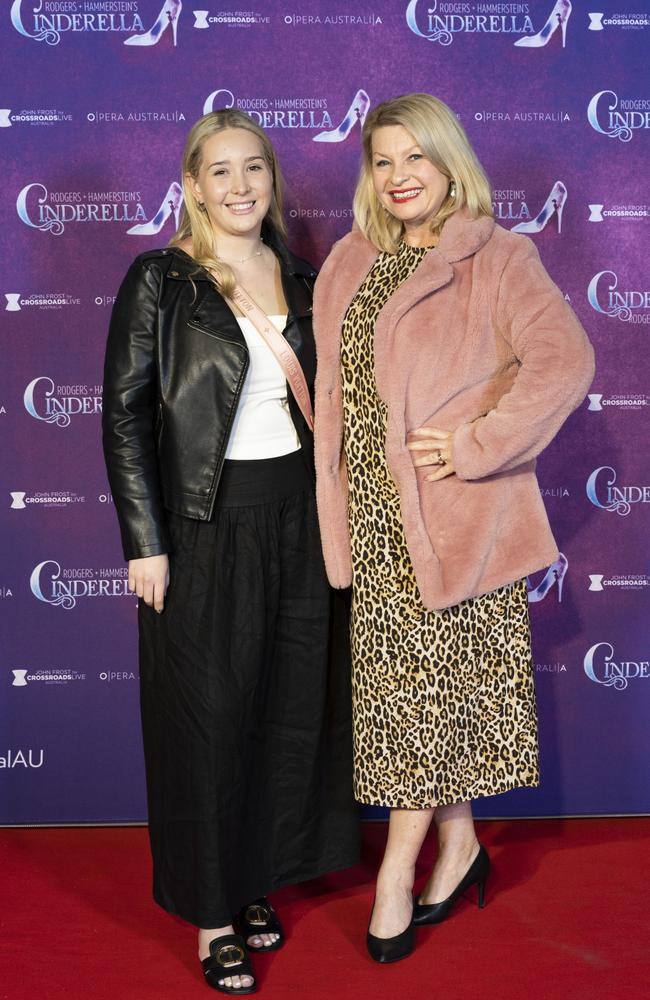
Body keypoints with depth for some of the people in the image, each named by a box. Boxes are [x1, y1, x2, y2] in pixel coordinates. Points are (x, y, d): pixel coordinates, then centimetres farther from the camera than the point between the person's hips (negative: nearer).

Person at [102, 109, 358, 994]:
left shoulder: (301, 281, 9)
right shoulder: (161, 280, -5)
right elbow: (124, 414, -8)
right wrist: (144, 541, -13)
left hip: (297, 514, 5)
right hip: (207, 522, -5)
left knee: (292, 705, 11)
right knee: (209, 714, 3)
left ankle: (256, 880, 30)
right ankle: (213, 914, 17)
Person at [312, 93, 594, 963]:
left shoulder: (495, 257, -5)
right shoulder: (349, 264, 14)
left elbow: (565, 360, -16)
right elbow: (334, 385, 21)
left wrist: (474, 446, -19)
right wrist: (340, 498, 10)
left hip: (452, 508, -6)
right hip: (375, 509, 6)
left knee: (431, 677, 0)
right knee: (403, 679, 9)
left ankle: (400, 865, 13)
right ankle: (456, 843, 25)